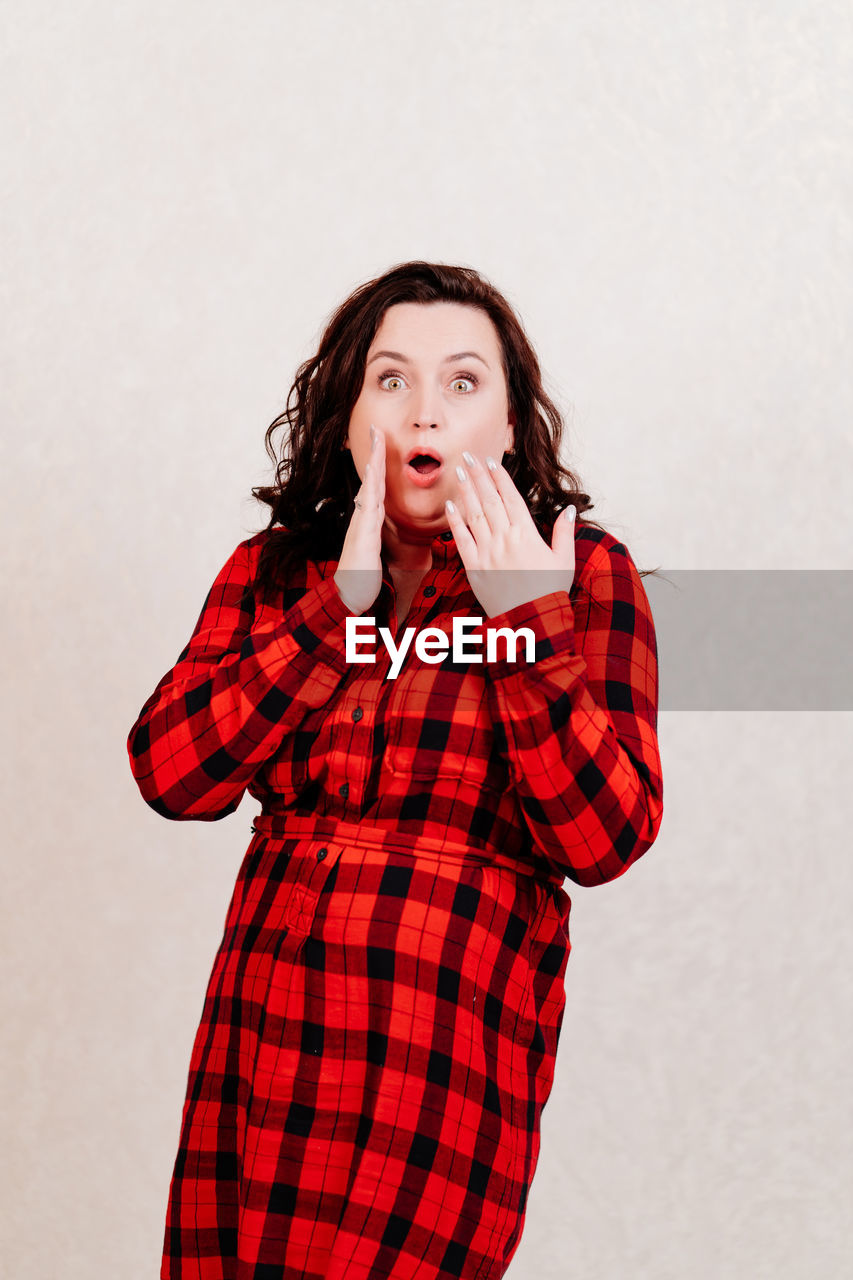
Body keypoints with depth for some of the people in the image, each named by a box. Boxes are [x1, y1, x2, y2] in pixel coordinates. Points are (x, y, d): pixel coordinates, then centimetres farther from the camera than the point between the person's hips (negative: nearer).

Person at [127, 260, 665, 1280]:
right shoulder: (273, 571, 10)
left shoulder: (584, 574, 1)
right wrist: (336, 604, -9)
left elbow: (604, 841, -9)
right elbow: (170, 775, -5)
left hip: (450, 1039, -3)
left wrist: (533, 623, -15)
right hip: (263, 1032, 4)